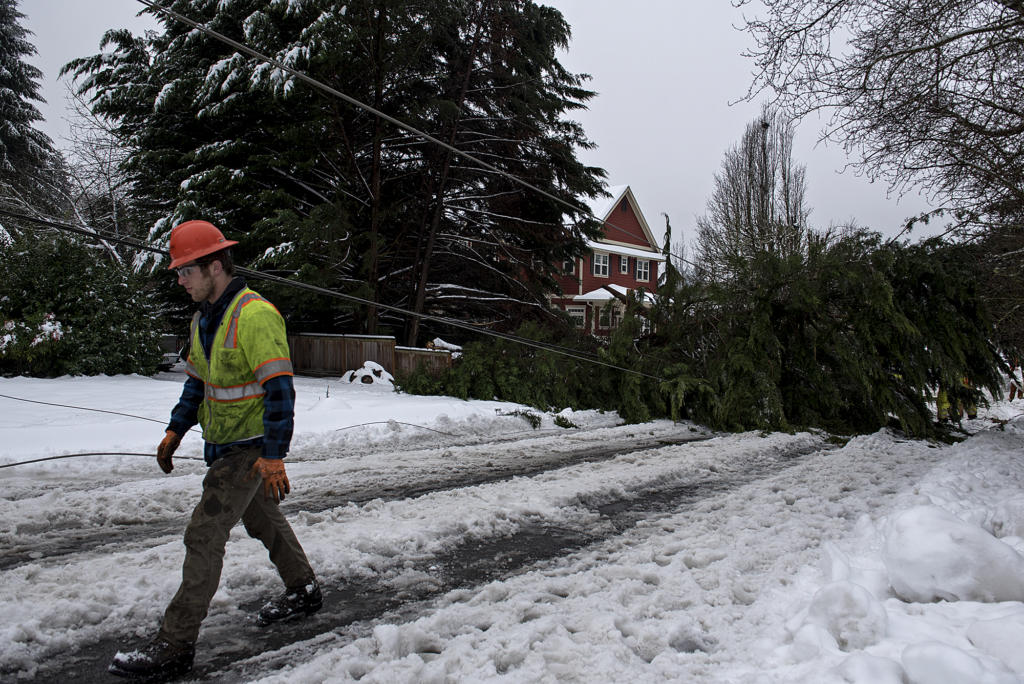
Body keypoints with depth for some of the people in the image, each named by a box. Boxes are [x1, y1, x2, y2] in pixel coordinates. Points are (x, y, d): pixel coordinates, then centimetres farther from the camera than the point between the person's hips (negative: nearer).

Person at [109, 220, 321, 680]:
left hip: (250, 448, -10)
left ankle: (174, 646, 4)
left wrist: (273, 456, -26)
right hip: (222, 444, 10)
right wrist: (176, 429, 13)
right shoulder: (203, 318, 9)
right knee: (261, 519, 21)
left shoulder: (255, 315, -22)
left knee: (204, 535, -7)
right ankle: (303, 592, 39)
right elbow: (197, 379, 20)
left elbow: (279, 389, -25)